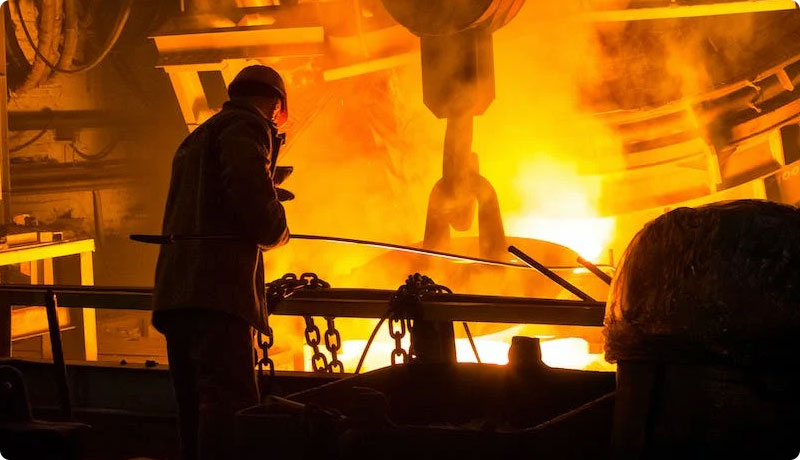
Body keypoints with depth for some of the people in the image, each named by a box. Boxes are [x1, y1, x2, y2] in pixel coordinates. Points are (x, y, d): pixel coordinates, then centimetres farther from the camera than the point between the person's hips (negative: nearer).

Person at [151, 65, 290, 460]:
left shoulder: (198, 137, 29)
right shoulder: (247, 127, -1)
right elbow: (250, 192, -16)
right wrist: (277, 231, 3)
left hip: (176, 291, 9)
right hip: (216, 291, -9)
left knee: (196, 407, 12)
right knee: (231, 401, -16)